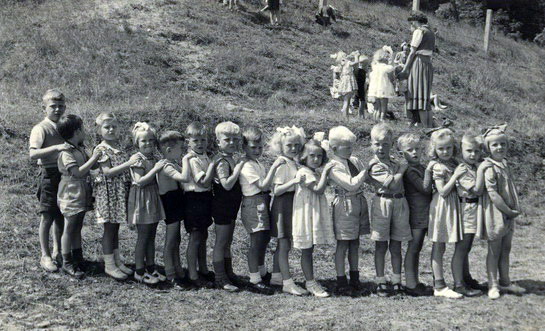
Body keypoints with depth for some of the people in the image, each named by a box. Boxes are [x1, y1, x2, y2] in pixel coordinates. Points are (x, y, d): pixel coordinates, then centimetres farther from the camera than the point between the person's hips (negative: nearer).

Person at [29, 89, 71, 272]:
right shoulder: (41, 128, -9)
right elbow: (33, 154, -24)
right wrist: (57, 147, -34)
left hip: (65, 175, 6)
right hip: (49, 175, -6)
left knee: (61, 216, 14)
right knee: (47, 217, 2)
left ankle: (58, 252, 27)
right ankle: (45, 256, 13)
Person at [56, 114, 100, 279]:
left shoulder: (80, 149, 11)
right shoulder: (66, 153, -18)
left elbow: (90, 165, 19)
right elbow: (78, 172, -25)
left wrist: (97, 157, 5)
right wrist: (94, 157, -23)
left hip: (82, 196, 9)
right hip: (71, 196, -9)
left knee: (77, 228, 17)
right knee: (69, 229, 1)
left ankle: (78, 258, 28)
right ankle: (67, 263, 10)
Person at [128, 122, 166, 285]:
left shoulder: (154, 159, 11)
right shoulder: (136, 159, -12)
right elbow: (140, 181, -20)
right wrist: (156, 169, -23)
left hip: (153, 199, 8)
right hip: (141, 200, -7)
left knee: (151, 236, 13)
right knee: (143, 237, -1)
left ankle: (151, 267, 23)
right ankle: (139, 271, 8)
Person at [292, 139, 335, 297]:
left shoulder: (316, 173, 15)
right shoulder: (304, 172, -15)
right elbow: (318, 189, -23)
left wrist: (325, 172, 10)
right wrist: (325, 172, -21)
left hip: (315, 215, 9)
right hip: (306, 214, -9)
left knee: (309, 249, 14)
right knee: (306, 250, -1)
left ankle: (310, 281, 21)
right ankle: (311, 283, 4)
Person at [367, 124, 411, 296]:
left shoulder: (394, 163, 13)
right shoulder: (375, 165, -9)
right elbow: (393, 184, -17)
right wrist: (402, 168, -6)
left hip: (400, 203, 6)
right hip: (383, 203, -5)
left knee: (396, 246, 9)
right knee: (381, 246, 3)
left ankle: (397, 282, 16)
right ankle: (381, 282, 11)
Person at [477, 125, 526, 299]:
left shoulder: (504, 165, 11)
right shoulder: (489, 167, -17)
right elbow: (492, 194, -22)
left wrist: (515, 209, 6)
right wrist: (509, 211, -18)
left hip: (508, 214, 8)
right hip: (495, 214, -8)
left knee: (505, 249, 15)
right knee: (494, 251, 1)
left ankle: (505, 282, 26)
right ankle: (493, 285, 11)